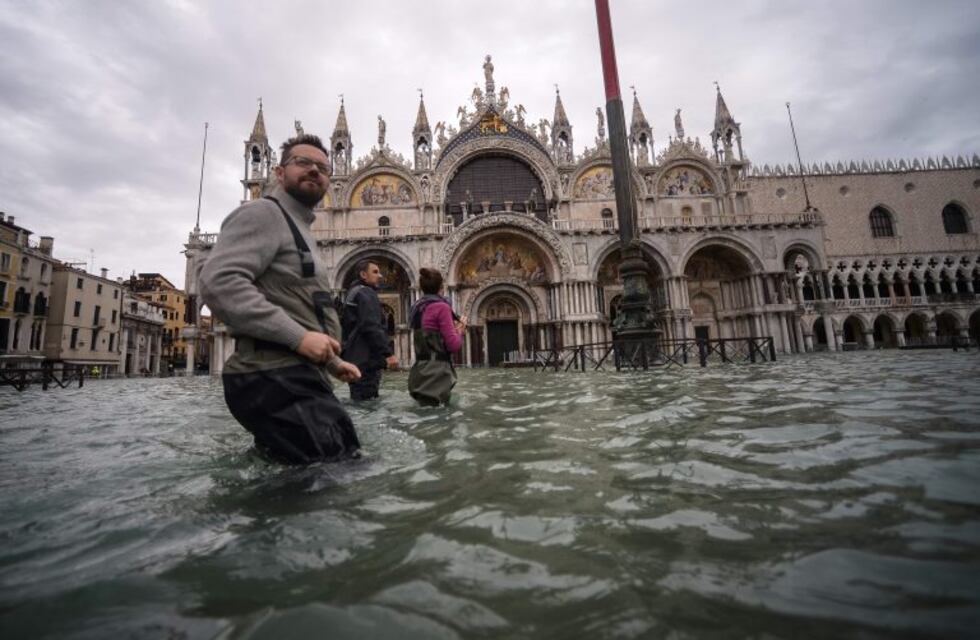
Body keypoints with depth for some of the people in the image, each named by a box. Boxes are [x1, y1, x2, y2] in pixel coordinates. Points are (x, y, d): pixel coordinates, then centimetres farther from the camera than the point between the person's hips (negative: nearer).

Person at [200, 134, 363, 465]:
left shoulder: (299, 230, 28)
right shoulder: (263, 213, -2)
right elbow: (218, 282, -20)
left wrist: (332, 362, 26)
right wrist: (298, 336, -22)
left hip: (296, 376, 10)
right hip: (274, 378, -10)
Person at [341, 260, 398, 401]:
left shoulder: (353, 293, 22)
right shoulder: (366, 293, -9)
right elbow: (371, 327, -21)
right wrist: (388, 353, -23)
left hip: (355, 358, 10)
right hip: (366, 360, -10)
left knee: (359, 401, 15)